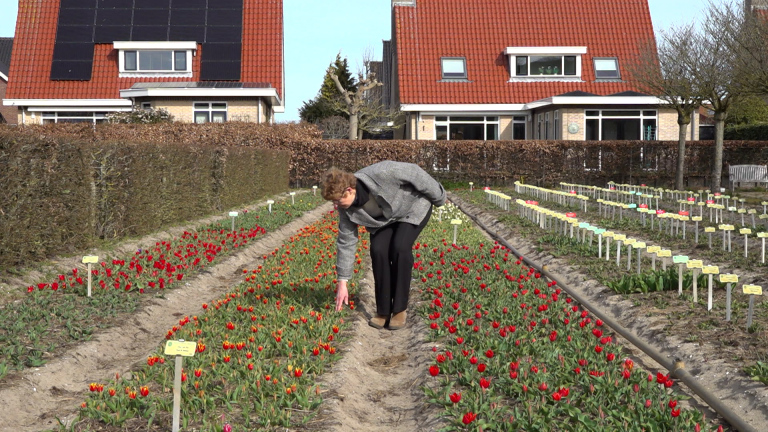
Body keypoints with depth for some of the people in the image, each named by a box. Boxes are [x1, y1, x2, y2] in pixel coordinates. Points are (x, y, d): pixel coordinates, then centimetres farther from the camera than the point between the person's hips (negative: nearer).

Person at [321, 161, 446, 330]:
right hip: (384, 216, 5)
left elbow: (415, 173, -26)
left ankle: (400, 310, -12)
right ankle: (383, 312, -5)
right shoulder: (346, 208, -21)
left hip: (413, 208, -4)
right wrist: (342, 282, -10)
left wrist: (439, 198, -12)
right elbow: (346, 241, -12)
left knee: (400, 248, -24)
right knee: (378, 250, -18)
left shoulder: (382, 173, -41)